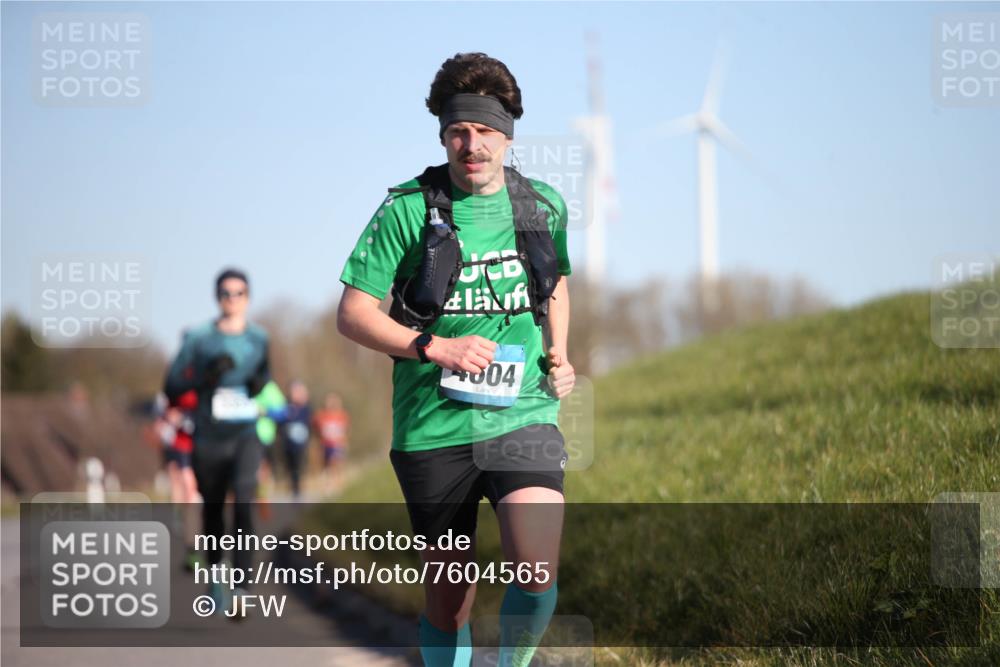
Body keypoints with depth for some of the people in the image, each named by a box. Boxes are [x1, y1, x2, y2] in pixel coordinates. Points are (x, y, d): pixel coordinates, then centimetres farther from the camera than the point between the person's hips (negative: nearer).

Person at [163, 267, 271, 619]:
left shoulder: (259, 338, 5)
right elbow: (171, 386, -2)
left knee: (244, 496, -24)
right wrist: (207, 375, -19)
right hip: (209, 438, 0)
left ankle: (241, 587, -29)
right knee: (212, 508, 12)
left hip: (246, 435, 0)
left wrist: (261, 385, -3)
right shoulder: (198, 337, -2)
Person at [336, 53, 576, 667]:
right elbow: (353, 314, -4)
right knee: (450, 591, 7)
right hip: (433, 427, -1)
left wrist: (558, 357, 10)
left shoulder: (544, 207, 5)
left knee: (538, 573, -18)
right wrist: (434, 347, -17)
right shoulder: (408, 209, -5)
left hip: (522, 415, 1)